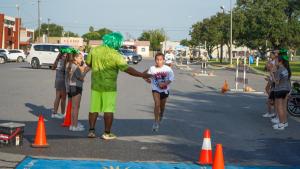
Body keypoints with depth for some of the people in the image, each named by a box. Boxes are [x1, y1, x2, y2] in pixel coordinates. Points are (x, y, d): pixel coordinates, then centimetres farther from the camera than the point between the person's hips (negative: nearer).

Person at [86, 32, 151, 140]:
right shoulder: (115, 55, -15)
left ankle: (91, 131, 13)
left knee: (94, 108, 11)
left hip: (96, 84, 5)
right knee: (109, 110, 2)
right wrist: (142, 75, -14)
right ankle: (107, 133, 5)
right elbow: (127, 69, -18)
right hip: (109, 86, -5)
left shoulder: (95, 50, 0)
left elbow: (88, 63, 13)